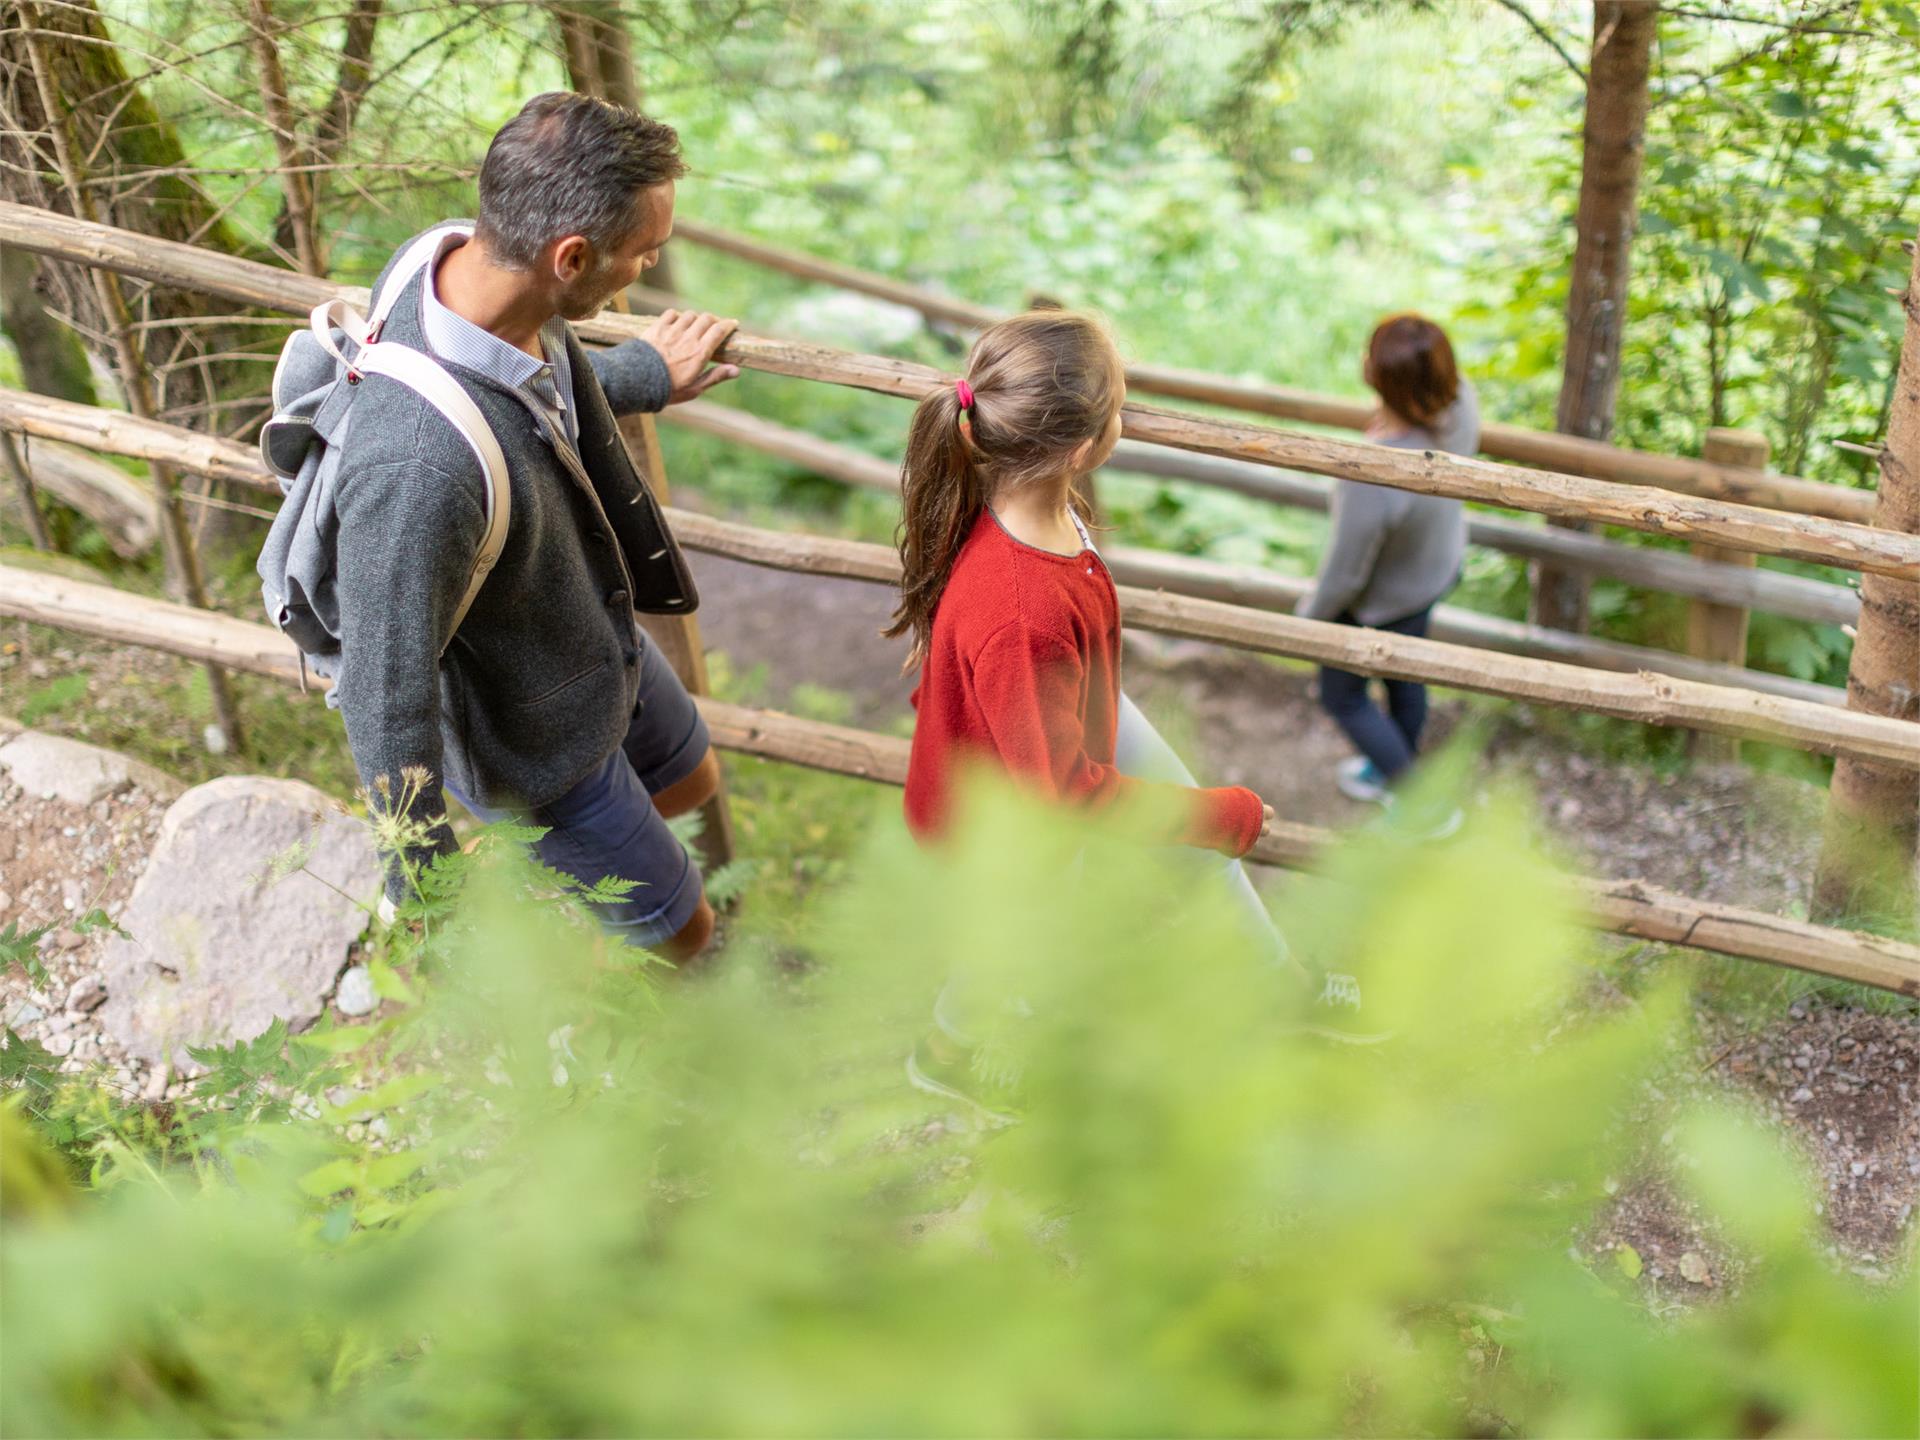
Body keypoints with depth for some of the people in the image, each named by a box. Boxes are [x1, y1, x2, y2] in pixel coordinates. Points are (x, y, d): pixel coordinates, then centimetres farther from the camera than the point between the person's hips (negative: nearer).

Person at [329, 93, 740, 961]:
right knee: (677, 930, 18)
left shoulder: (456, 254, -21)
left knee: (691, 782, 34)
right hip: (531, 744, -7)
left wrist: (642, 376, 17)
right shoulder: (417, 465, -46)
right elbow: (386, 697, -33)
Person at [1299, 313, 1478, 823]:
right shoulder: (1460, 399, -27)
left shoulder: (1371, 479, -46)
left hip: (1385, 602, -6)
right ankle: (1397, 765, 61)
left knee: (1342, 695, 24)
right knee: (1403, 673, 33)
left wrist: (1312, 613, -7)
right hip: (1442, 564, 6)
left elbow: (1345, 575, -28)